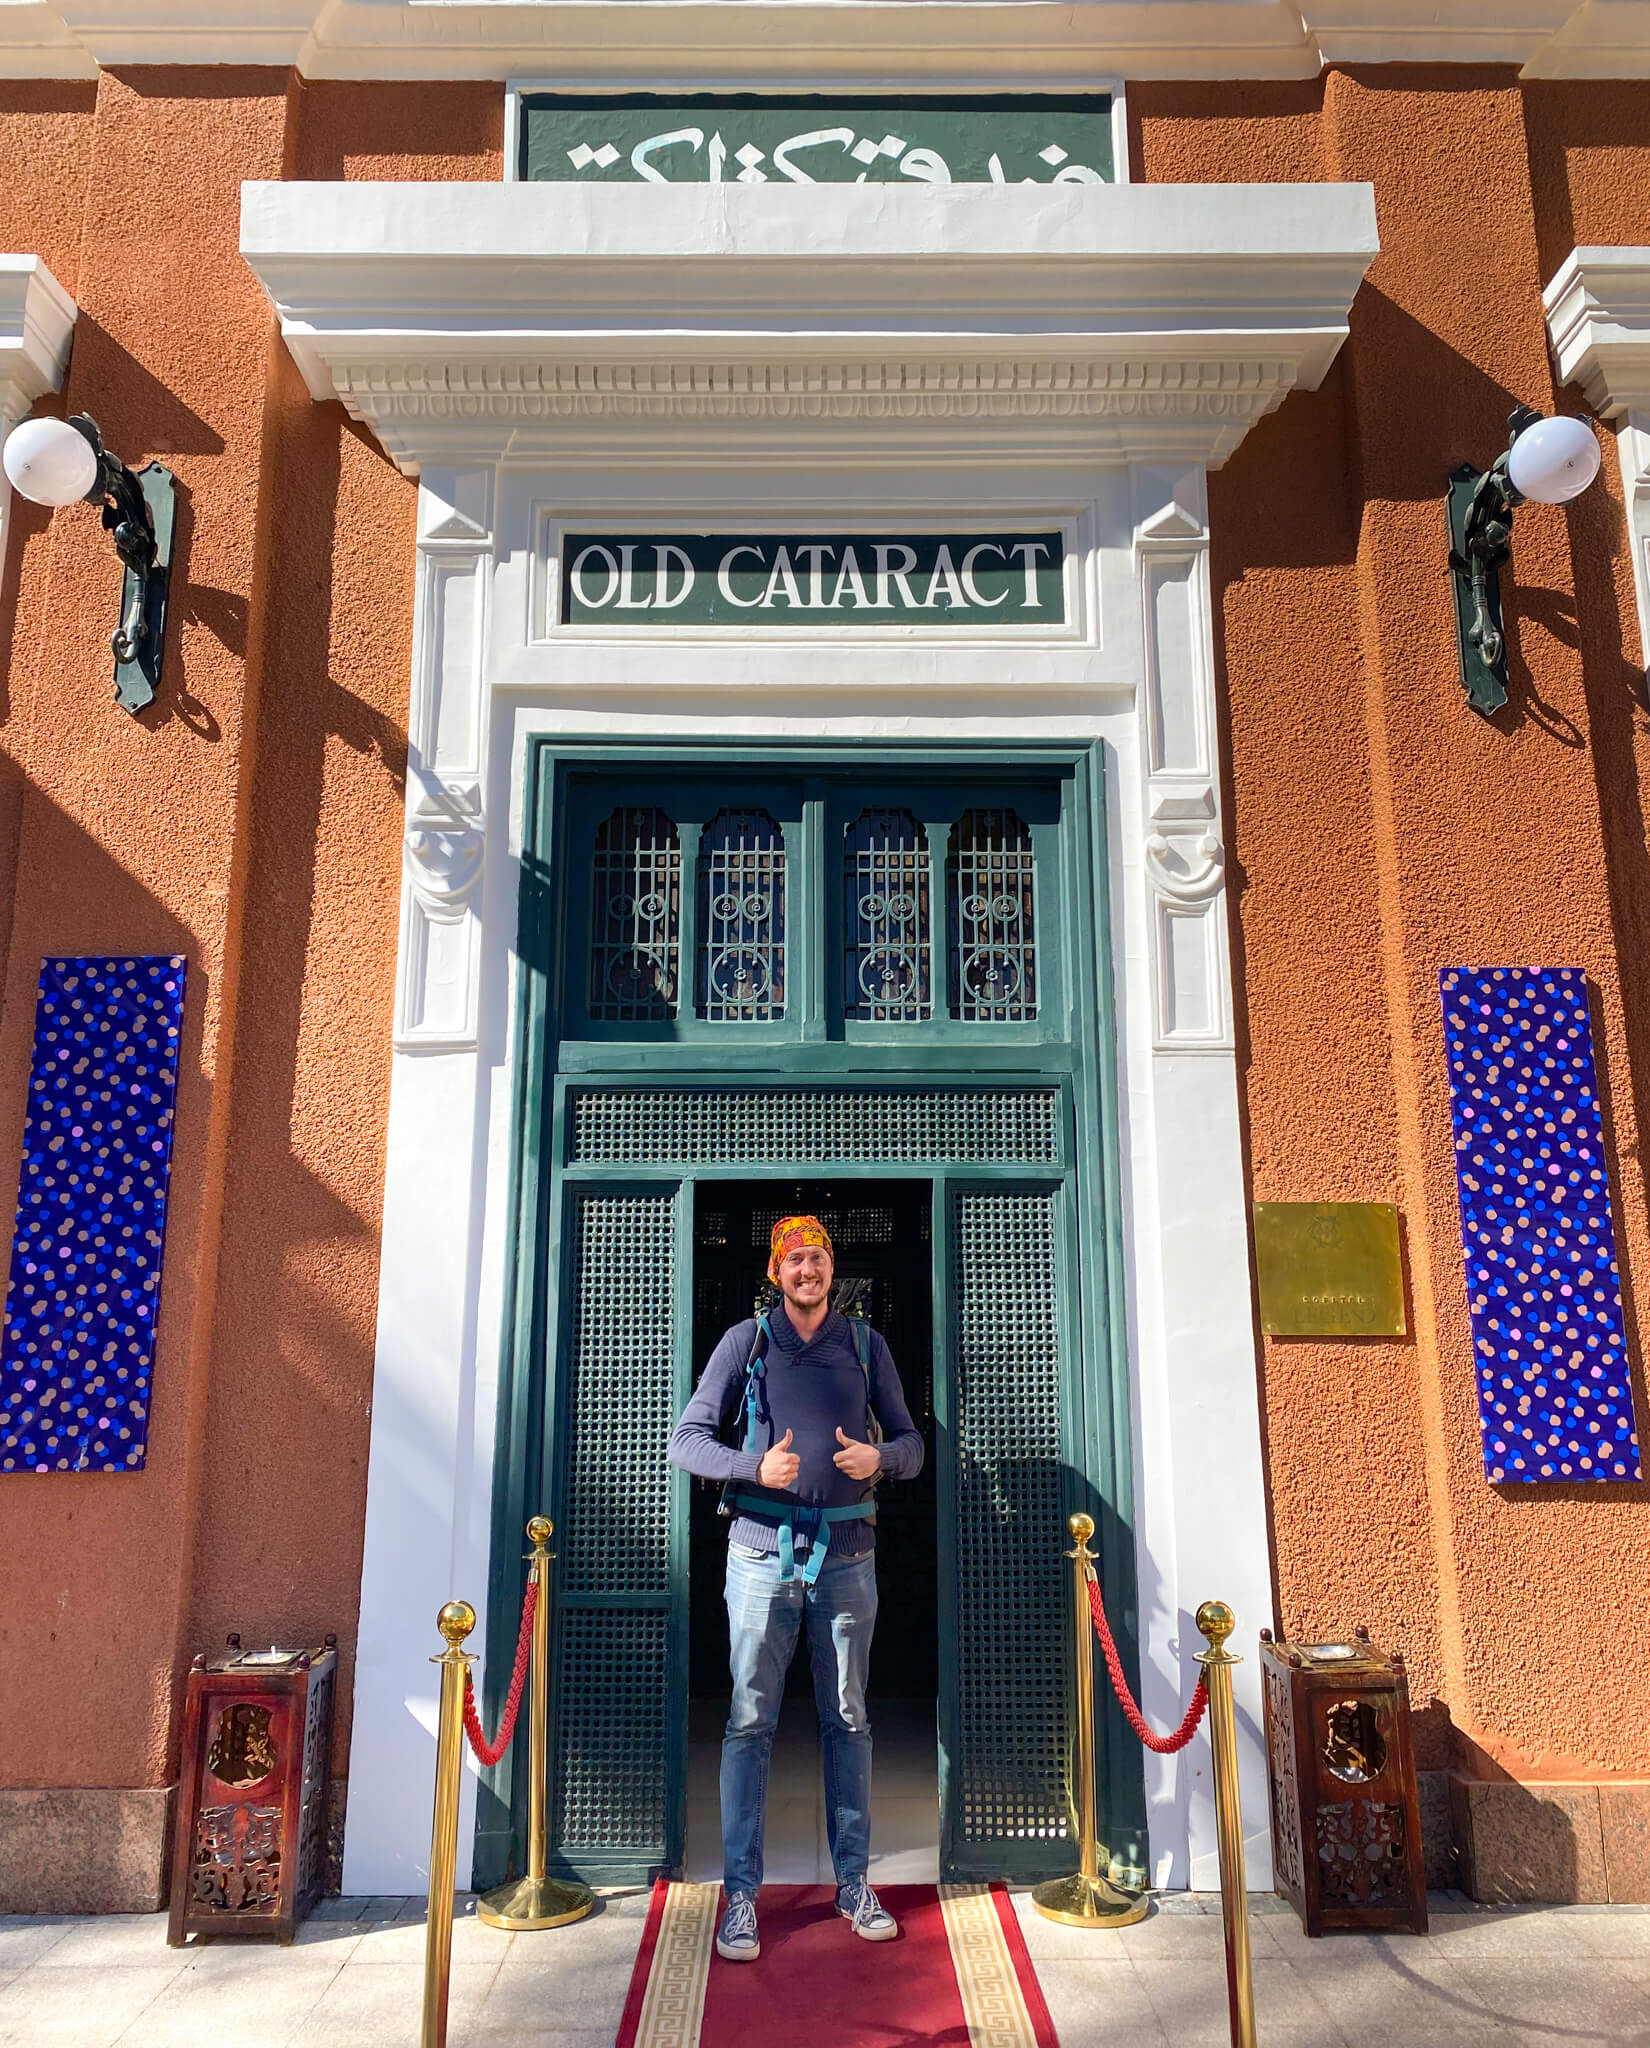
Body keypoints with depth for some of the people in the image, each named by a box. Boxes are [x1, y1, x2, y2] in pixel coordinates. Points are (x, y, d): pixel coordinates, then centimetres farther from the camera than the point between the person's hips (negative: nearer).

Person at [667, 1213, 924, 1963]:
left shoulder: (866, 1346, 7)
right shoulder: (745, 1341, 1)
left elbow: (911, 1444, 9)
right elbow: (686, 1439, -1)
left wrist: (878, 1458, -14)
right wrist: (753, 1467, -18)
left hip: (846, 1555, 2)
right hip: (762, 1549, -2)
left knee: (848, 1719, 10)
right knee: (750, 1719, 0)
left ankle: (854, 1882, 22)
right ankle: (740, 1891, 11)